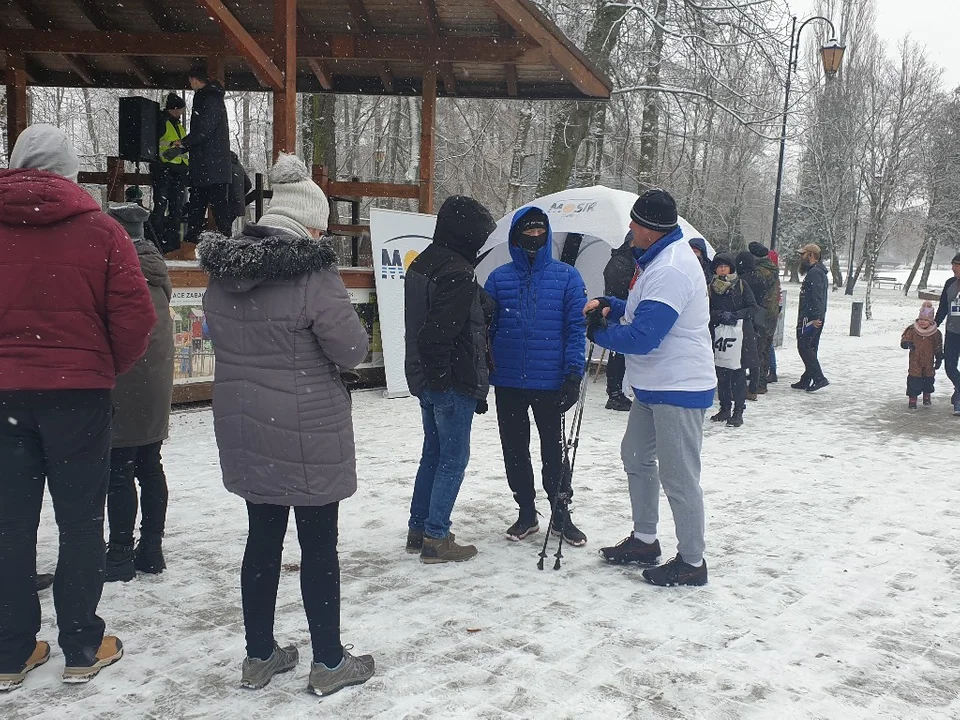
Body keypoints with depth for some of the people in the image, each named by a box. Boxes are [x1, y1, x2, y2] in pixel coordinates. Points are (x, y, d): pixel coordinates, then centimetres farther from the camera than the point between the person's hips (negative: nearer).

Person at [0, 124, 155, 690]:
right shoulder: (99, 229, -7)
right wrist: (110, 368, 6)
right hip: (79, 393, -2)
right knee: (81, 522, 8)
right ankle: (82, 649, 15)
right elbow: (135, 317, -11)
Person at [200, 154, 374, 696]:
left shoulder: (222, 272, 3)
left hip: (244, 428, 7)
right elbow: (352, 349, -17)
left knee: (263, 538, 17)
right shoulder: (313, 273, -20)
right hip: (308, 433, -6)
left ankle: (260, 655, 28)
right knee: (319, 545, 6)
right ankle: (329, 662, 18)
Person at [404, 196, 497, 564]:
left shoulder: (421, 264, 12)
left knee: (433, 452, 18)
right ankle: (436, 539, 4)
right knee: (453, 459, 0)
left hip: (424, 379, 10)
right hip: (452, 383, -10)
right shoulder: (459, 272, -20)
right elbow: (443, 330, -26)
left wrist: (429, 371, 14)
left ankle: (418, 529, 25)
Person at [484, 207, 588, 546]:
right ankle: (526, 512, 27)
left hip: (550, 382, -2)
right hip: (508, 382, 2)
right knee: (514, 449, 12)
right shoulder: (499, 278, 3)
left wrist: (574, 374, -12)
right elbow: (485, 328, 5)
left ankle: (560, 513, 24)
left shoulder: (567, 276, -2)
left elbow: (576, 327, -4)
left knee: (553, 450, 9)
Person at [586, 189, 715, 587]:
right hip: (654, 385, 11)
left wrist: (598, 331, -11)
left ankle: (692, 562, 11)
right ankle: (644, 540, 34)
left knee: (678, 477, -2)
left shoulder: (670, 270, -25)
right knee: (637, 457, 21)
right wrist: (607, 306, 4)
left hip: (679, 388, -11)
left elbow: (642, 337, -28)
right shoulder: (661, 258, 10)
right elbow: (641, 309, 23)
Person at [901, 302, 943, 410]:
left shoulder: (936, 333, -3)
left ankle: (927, 397, 31)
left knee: (929, 379, 12)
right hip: (915, 361, -1)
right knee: (914, 380, -4)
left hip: (929, 362, 2)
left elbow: (938, 348, 5)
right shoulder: (912, 330, -7)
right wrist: (907, 344, -28)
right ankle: (912, 398, 5)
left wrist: (939, 359, 4)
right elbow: (904, 340, -6)